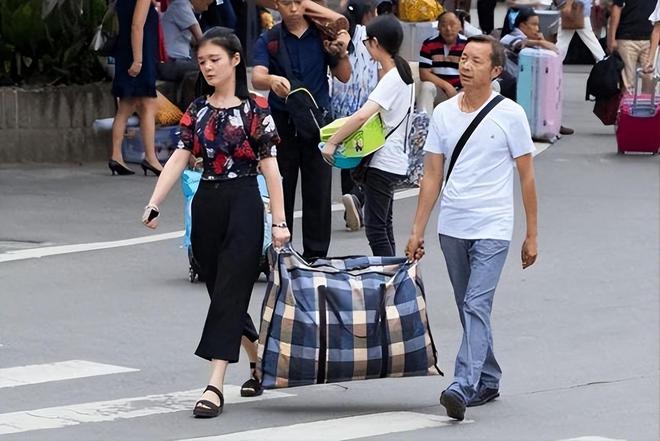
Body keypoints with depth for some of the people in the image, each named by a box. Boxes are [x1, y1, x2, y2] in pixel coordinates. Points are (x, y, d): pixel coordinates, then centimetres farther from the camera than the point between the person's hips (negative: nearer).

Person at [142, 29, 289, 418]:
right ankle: (261, 364, 32)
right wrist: (154, 204, -11)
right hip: (206, 205, 6)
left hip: (243, 204, -6)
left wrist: (279, 221, -10)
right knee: (224, 294, 12)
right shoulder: (197, 110, 9)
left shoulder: (254, 109, -5)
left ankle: (215, 386, -15)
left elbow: (269, 166, -6)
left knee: (229, 294, -11)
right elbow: (179, 159, 2)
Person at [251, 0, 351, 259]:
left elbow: (344, 77, 10)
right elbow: (257, 79, -15)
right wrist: (272, 80, -38)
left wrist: (342, 53, -10)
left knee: (318, 193, 2)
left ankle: (316, 257, 9)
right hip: (282, 122, -1)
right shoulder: (268, 41, 0)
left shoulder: (322, 35, 5)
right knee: (280, 192, 3)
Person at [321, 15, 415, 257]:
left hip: (384, 162, -10)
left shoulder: (391, 79, -19)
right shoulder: (404, 72, 11)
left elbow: (362, 115, -30)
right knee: (383, 226, 16)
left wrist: (331, 142, -23)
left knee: (375, 228, -8)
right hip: (392, 160, 10)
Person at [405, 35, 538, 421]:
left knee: (477, 306, -16)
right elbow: (433, 176, 10)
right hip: (452, 228, 5)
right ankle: (488, 382, 25)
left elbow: (527, 178, -1)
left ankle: (463, 387, -25)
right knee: (469, 309, 13)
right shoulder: (443, 113, 6)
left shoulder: (510, 115, -5)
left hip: (492, 229, -5)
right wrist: (417, 231, 7)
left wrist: (532, 235, -1)